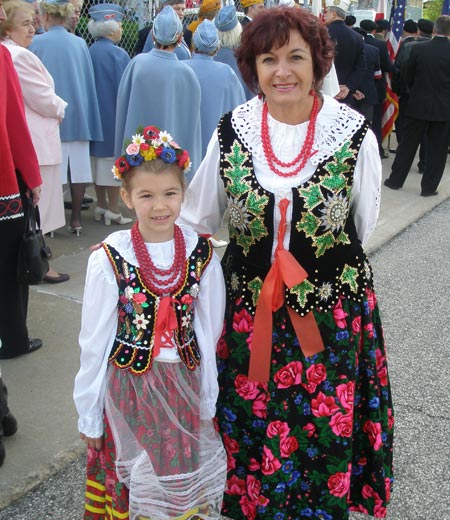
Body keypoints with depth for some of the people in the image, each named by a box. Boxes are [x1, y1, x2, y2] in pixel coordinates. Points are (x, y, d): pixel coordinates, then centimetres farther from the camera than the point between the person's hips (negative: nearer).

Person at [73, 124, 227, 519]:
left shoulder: (201, 253, -7)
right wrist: (89, 416, 1)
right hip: (129, 384, -2)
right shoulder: (109, 260, -13)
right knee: (136, 483, 10)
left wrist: (207, 400, 6)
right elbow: (94, 341, -5)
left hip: (183, 385, 2)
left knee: (183, 480, 14)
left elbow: (209, 331, 1)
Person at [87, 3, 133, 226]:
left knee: (98, 158, 13)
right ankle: (113, 210, 6)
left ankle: (101, 206, 21)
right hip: (114, 115, -6)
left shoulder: (89, 53, 2)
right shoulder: (118, 55, -15)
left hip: (94, 114, 6)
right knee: (114, 159, 2)